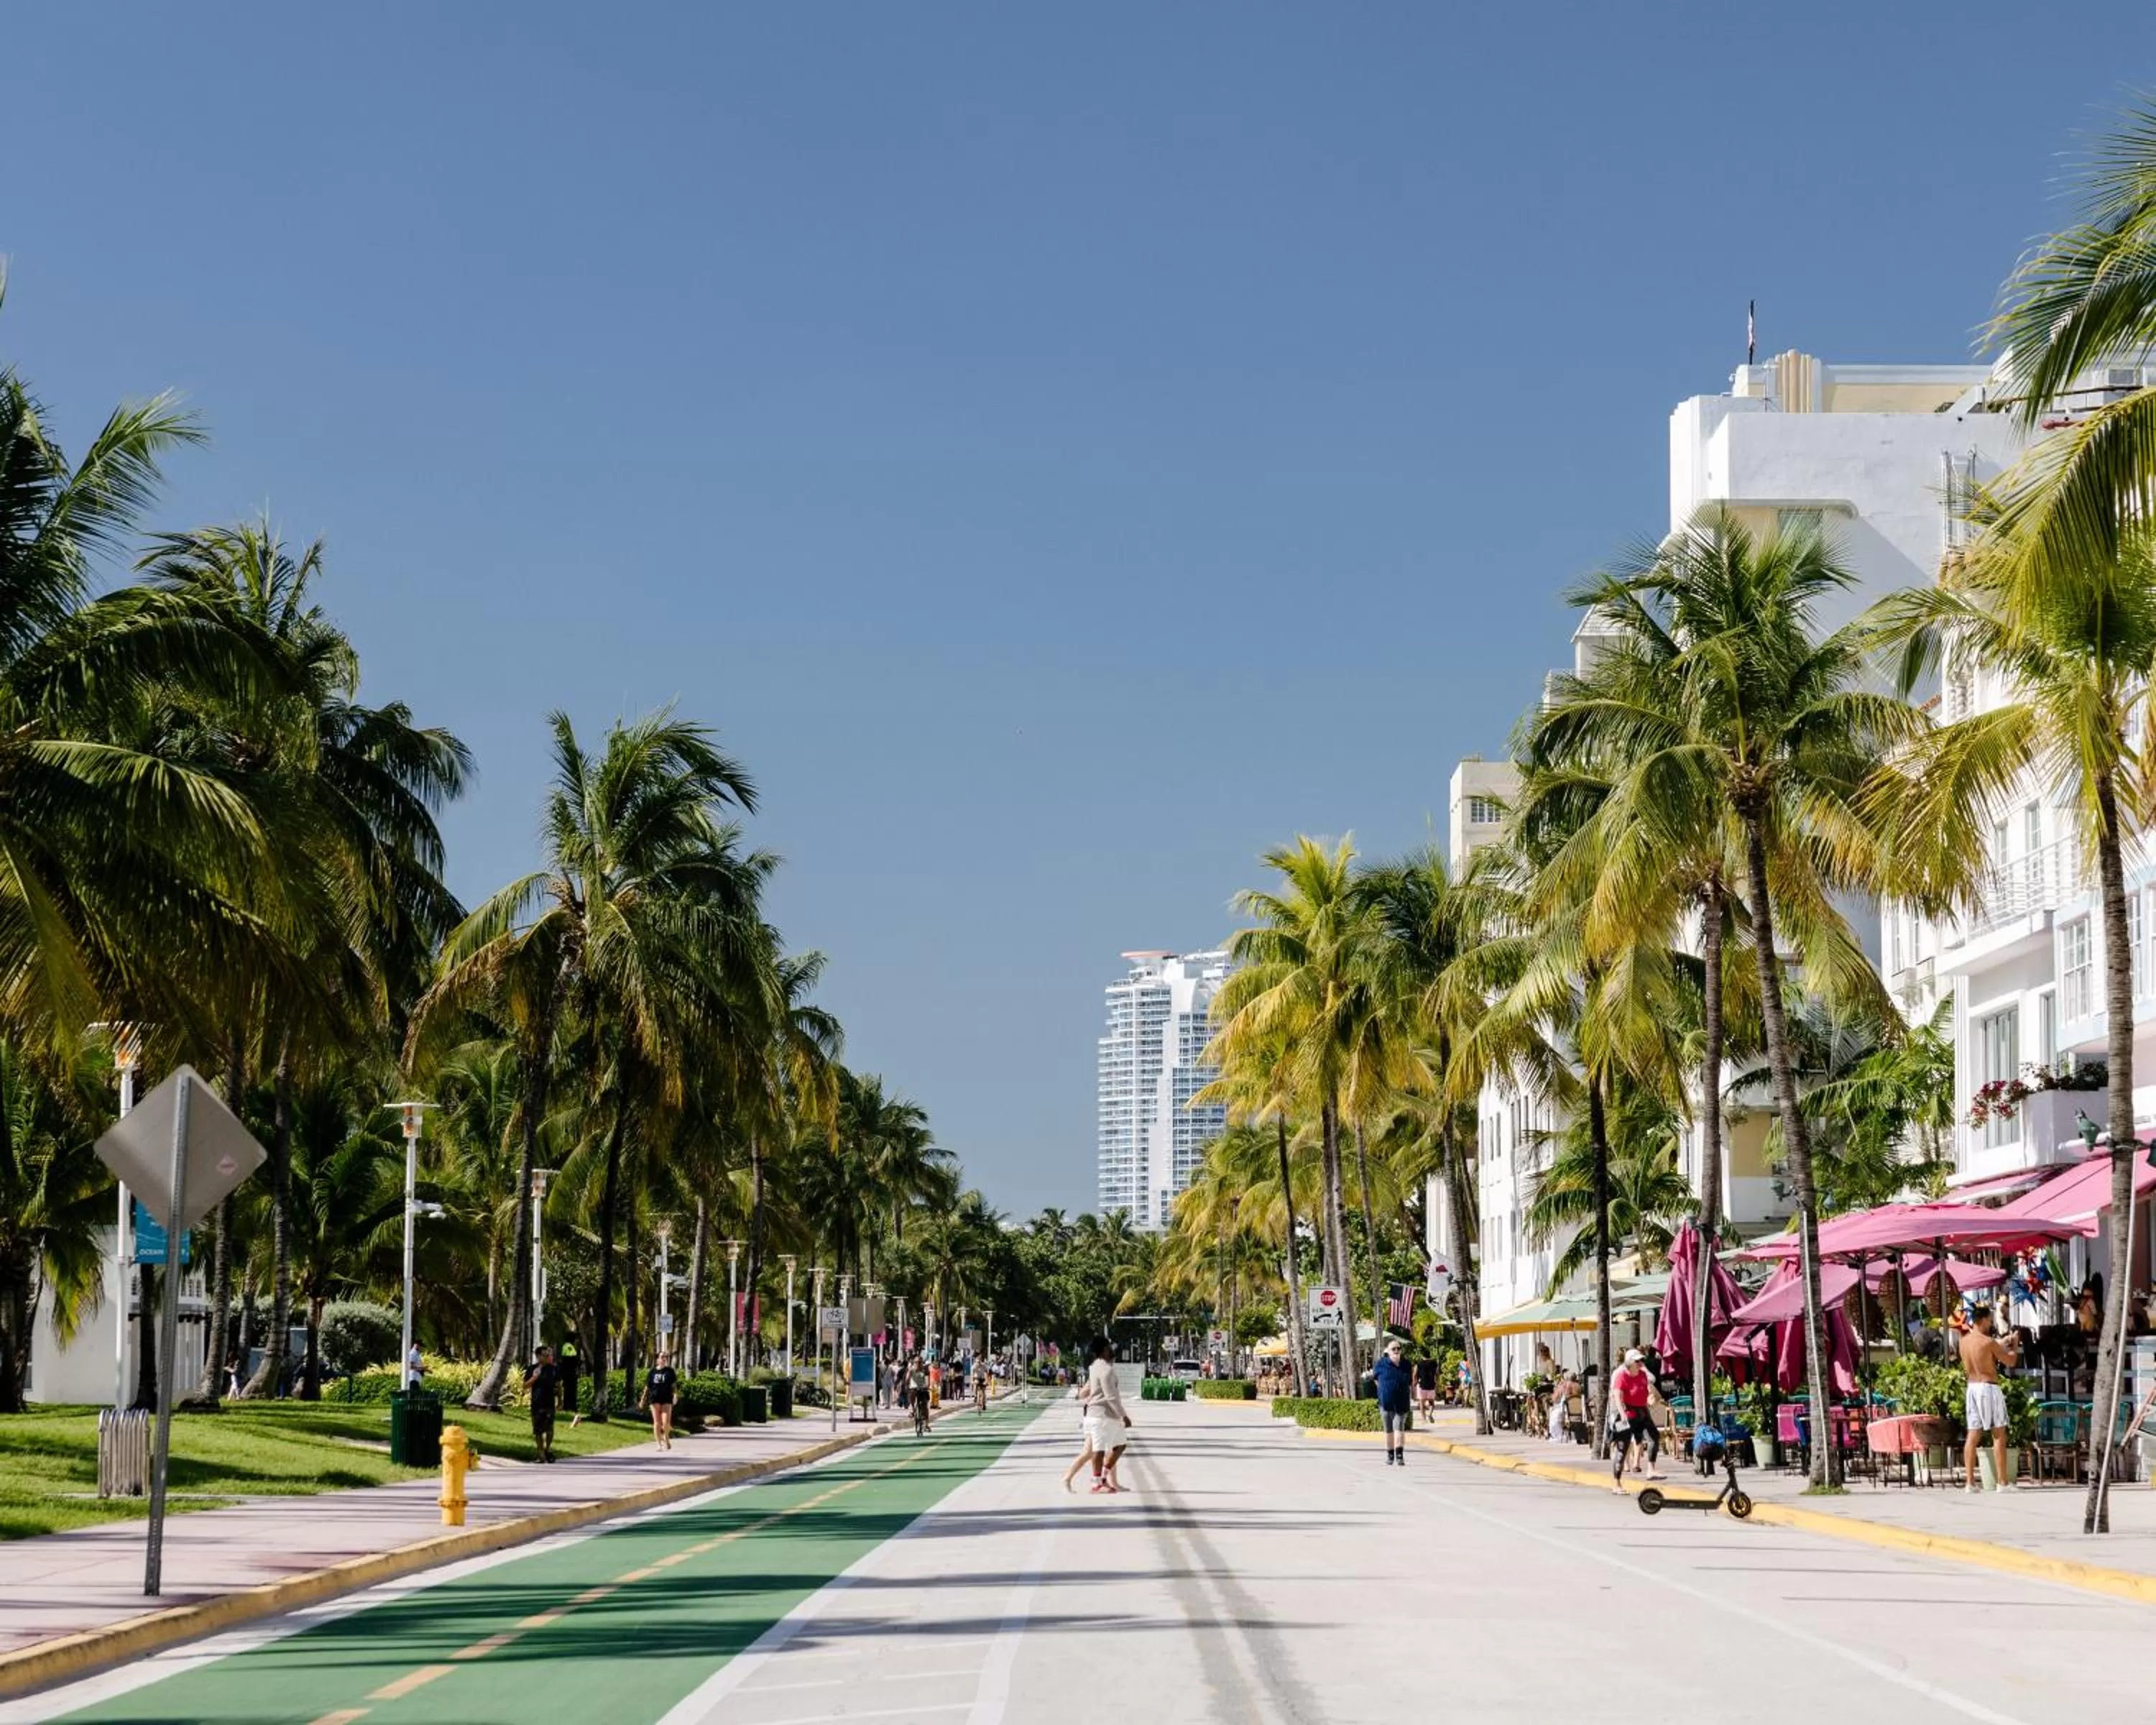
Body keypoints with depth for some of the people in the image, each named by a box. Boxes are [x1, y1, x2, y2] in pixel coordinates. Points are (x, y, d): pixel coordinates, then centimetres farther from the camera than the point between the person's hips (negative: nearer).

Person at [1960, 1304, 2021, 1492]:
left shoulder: (1964, 1341, 7)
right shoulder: (1989, 1342, -13)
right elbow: (2011, 1361, -4)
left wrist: (2002, 1343, 23)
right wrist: (2015, 1345, 14)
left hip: (1972, 1388, 7)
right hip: (1989, 1388, -7)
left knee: (1973, 1437, 6)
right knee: (1999, 1436, 0)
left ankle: (1970, 1482, 4)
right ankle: (2001, 1482, -2)